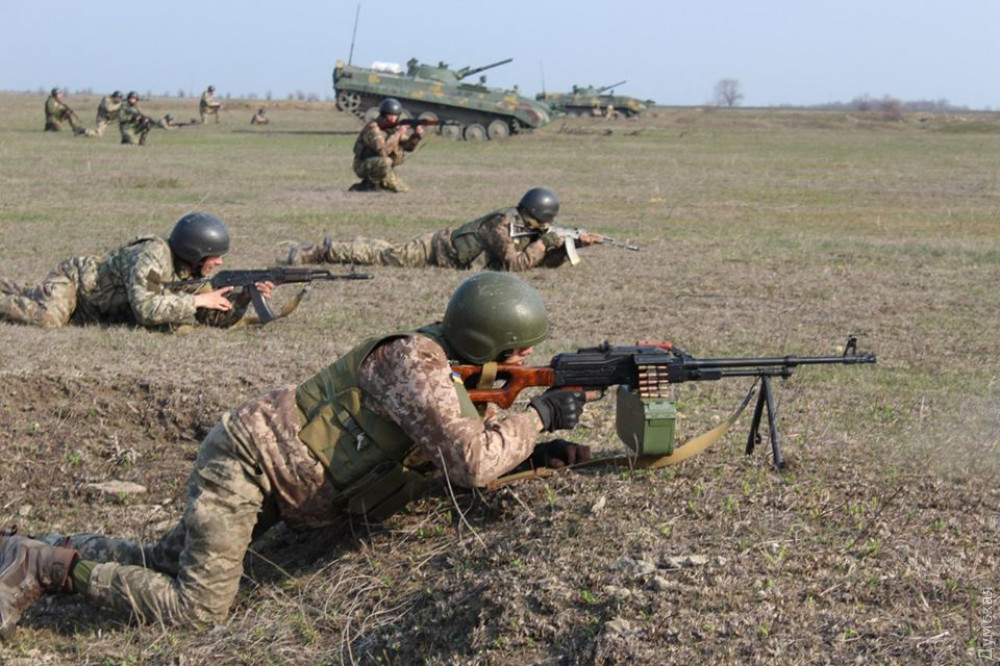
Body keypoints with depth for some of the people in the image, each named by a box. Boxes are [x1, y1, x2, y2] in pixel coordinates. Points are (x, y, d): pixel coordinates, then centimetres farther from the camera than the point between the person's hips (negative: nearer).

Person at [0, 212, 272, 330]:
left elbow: (217, 317, -8)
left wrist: (244, 297, -25)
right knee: (45, 318, -32)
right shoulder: (153, 255, -34)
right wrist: (197, 301, -39)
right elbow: (146, 308, -46)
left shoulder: (191, 274, -10)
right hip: (73, 277, -8)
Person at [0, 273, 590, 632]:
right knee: (199, 607, -11)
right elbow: (472, 463, -33)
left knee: (165, 563, 13)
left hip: (273, 470, 9)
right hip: (247, 456, -9)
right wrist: (539, 417, -21)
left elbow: (457, 455, 10)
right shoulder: (415, 363, -25)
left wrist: (534, 453, -5)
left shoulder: (454, 368, 4)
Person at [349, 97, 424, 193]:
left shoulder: (395, 127, 3)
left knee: (403, 190, 2)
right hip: (363, 166, -8)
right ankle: (372, 184, -12)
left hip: (380, 167, 8)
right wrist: (397, 134, -31)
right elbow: (383, 150, -34)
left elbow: (409, 146, 2)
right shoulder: (372, 128, -22)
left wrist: (417, 135, -17)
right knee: (385, 161, -37)